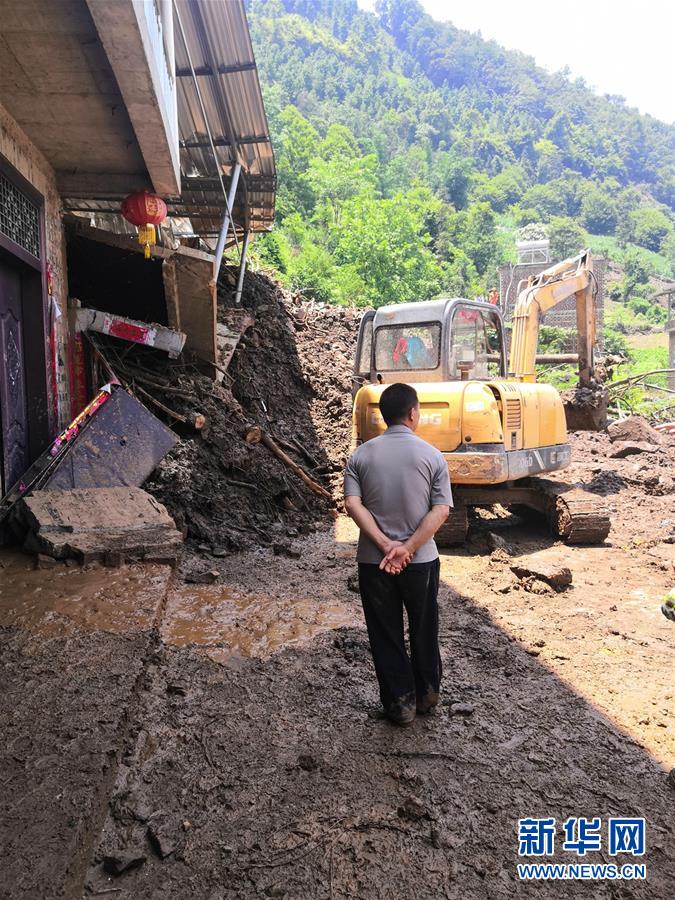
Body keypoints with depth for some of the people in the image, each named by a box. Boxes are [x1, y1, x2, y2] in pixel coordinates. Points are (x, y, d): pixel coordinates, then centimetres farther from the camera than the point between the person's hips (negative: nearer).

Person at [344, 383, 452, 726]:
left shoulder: (361, 455, -2)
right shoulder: (432, 455, -6)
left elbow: (353, 505, -13)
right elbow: (441, 510, -14)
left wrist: (385, 545, -16)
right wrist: (408, 548, -16)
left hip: (373, 561, 0)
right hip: (422, 560, 0)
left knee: (385, 634, 14)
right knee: (424, 630, 20)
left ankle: (400, 702, 24)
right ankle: (426, 694, 36)